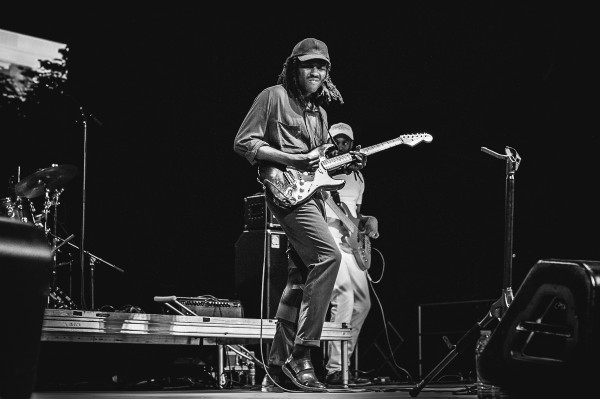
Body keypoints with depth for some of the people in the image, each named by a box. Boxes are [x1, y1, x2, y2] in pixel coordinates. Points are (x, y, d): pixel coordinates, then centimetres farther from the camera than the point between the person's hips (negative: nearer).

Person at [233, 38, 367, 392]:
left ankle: (277, 369, 10)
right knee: (328, 255, -24)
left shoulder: (319, 110, 22)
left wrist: (346, 163, 7)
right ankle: (301, 354, -21)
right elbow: (243, 142, -7)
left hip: (311, 193, 9)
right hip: (286, 191, -9)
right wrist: (292, 160, -15)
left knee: (301, 278, 5)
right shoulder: (273, 97, -1)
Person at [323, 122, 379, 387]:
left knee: (362, 302, 9)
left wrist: (368, 221, 8)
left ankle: (341, 361, 16)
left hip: (352, 243, 9)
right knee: (344, 297, -21)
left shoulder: (357, 176, 21)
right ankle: (335, 370, -20)